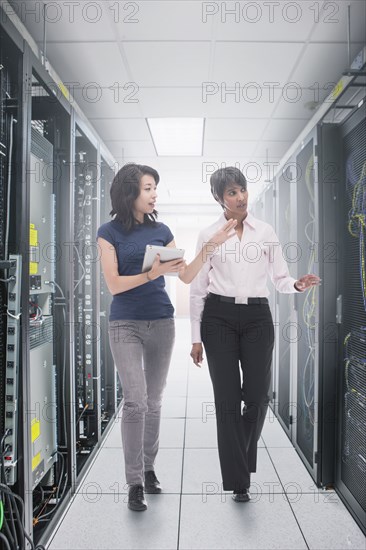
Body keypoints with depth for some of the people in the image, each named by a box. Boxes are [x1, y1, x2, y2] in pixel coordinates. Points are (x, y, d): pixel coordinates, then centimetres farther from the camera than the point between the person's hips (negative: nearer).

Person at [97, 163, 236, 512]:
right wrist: (152, 273, -20)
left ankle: (149, 469, 27)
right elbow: (114, 284, -9)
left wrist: (212, 243, -1)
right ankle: (134, 483, 4)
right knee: (135, 402, -10)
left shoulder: (160, 230, 8)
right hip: (125, 325, -3)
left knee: (154, 402, 11)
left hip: (161, 322, 4)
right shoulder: (109, 232, -2)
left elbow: (187, 276, 6)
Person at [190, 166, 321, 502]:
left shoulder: (265, 232, 7)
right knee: (228, 398, 1)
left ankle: (240, 458, 34)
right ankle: (238, 479, 17)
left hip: (257, 316, 2)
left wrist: (297, 285, -16)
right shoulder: (208, 235, 3)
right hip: (219, 317, -1)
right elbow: (198, 289, 3)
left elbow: (279, 278, 8)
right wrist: (196, 338, 1)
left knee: (258, 396, 2)